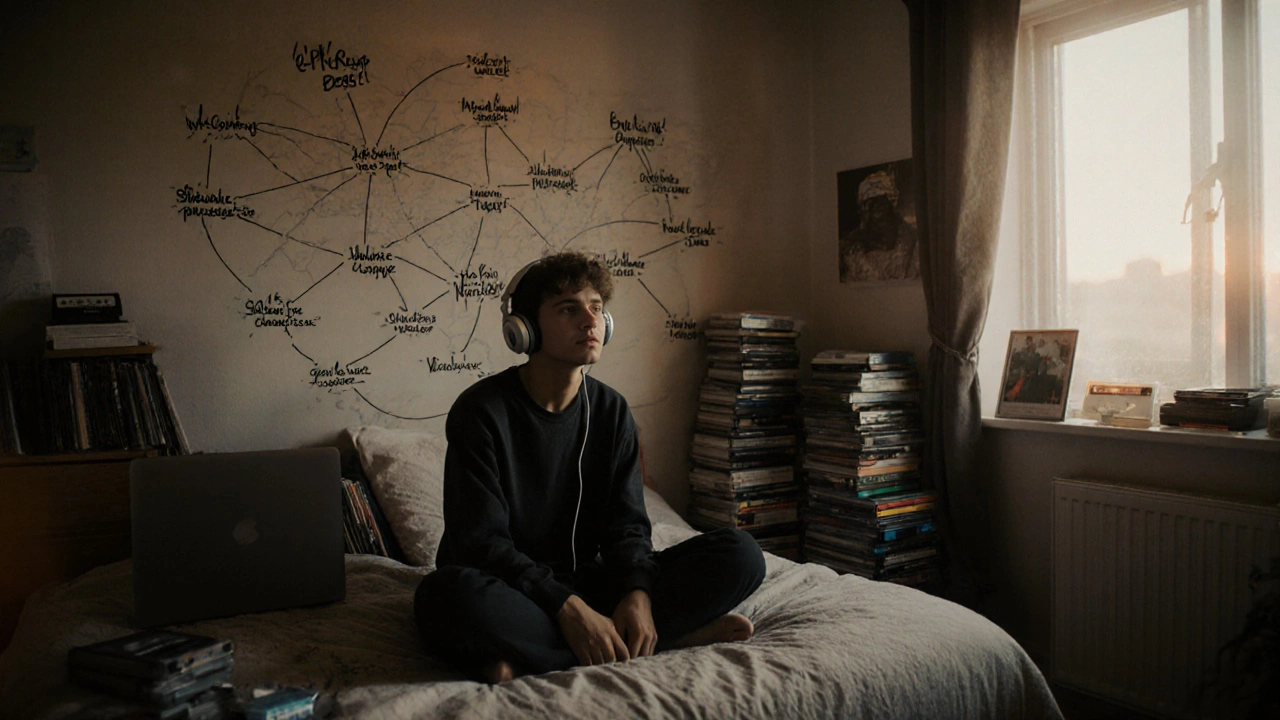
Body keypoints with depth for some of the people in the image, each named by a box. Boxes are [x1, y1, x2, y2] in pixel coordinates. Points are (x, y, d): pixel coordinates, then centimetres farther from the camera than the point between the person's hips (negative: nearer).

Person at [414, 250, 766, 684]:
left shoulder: (611, 410, 4)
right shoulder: (482, 410, -11)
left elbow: (626, 525, 0)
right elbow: (481, 543, -17)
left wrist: (638, 594, -22)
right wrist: (568, 608, -29)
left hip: (586, 586, 4)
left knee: (740, 554, -12)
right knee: (445, 595, -41)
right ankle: (673, 635, -26)